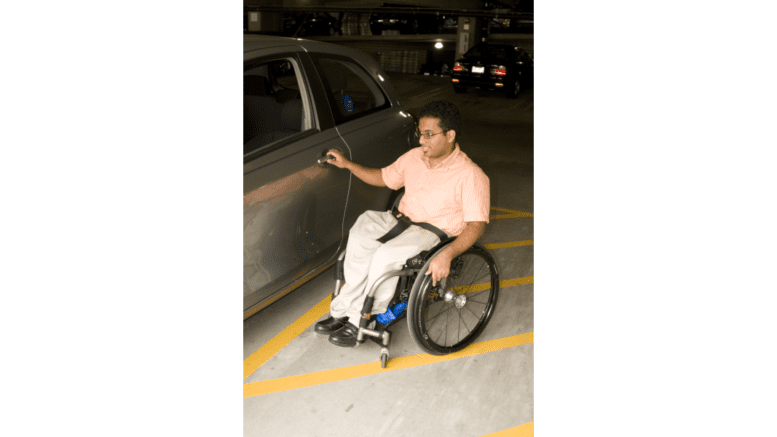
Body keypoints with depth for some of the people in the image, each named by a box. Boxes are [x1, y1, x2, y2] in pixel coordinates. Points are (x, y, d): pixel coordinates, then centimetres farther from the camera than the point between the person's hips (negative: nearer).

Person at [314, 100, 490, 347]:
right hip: (401, 219, 6)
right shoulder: (414, 157, 8)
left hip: (435, 232, -6)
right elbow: (384, 178, 23)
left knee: (386, 255, -32)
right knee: (362, 229, -25)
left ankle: (359, 320, -13)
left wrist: (447, 255, -32)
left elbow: (476, 225, -18)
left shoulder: (470, 176, -13)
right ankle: (344, 310, -19)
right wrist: (347, 165, 12)